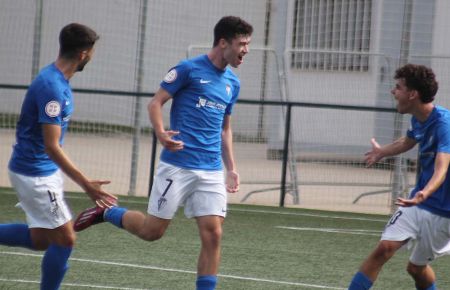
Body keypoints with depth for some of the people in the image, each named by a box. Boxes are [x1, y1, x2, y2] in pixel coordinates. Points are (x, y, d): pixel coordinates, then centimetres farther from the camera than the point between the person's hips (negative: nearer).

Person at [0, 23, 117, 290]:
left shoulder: (57, 80, 6)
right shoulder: (52, 88, -25)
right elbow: (52, 147, -26)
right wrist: (86, 184, -24)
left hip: (42, 170, 10)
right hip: (35, 174, -10)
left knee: (40, 239, 16)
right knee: (65, 239, -3)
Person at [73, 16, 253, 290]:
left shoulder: (233, 83, 14)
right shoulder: (189, 69, -5)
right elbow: (156, 102, -5)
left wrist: (232, 169, 16)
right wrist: (162, 134, -23)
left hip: (212, 172, 5)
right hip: (177, 166, -5)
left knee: (213, 234, -6)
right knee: (152, 231, 0)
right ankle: (107, 212, 25)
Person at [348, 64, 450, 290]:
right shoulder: (418, 119, 2)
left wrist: (424, 194, -59)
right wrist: (382, 152, 47)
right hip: (418, 203, 6)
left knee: (417, 268, 5)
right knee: (384, 248, -9)